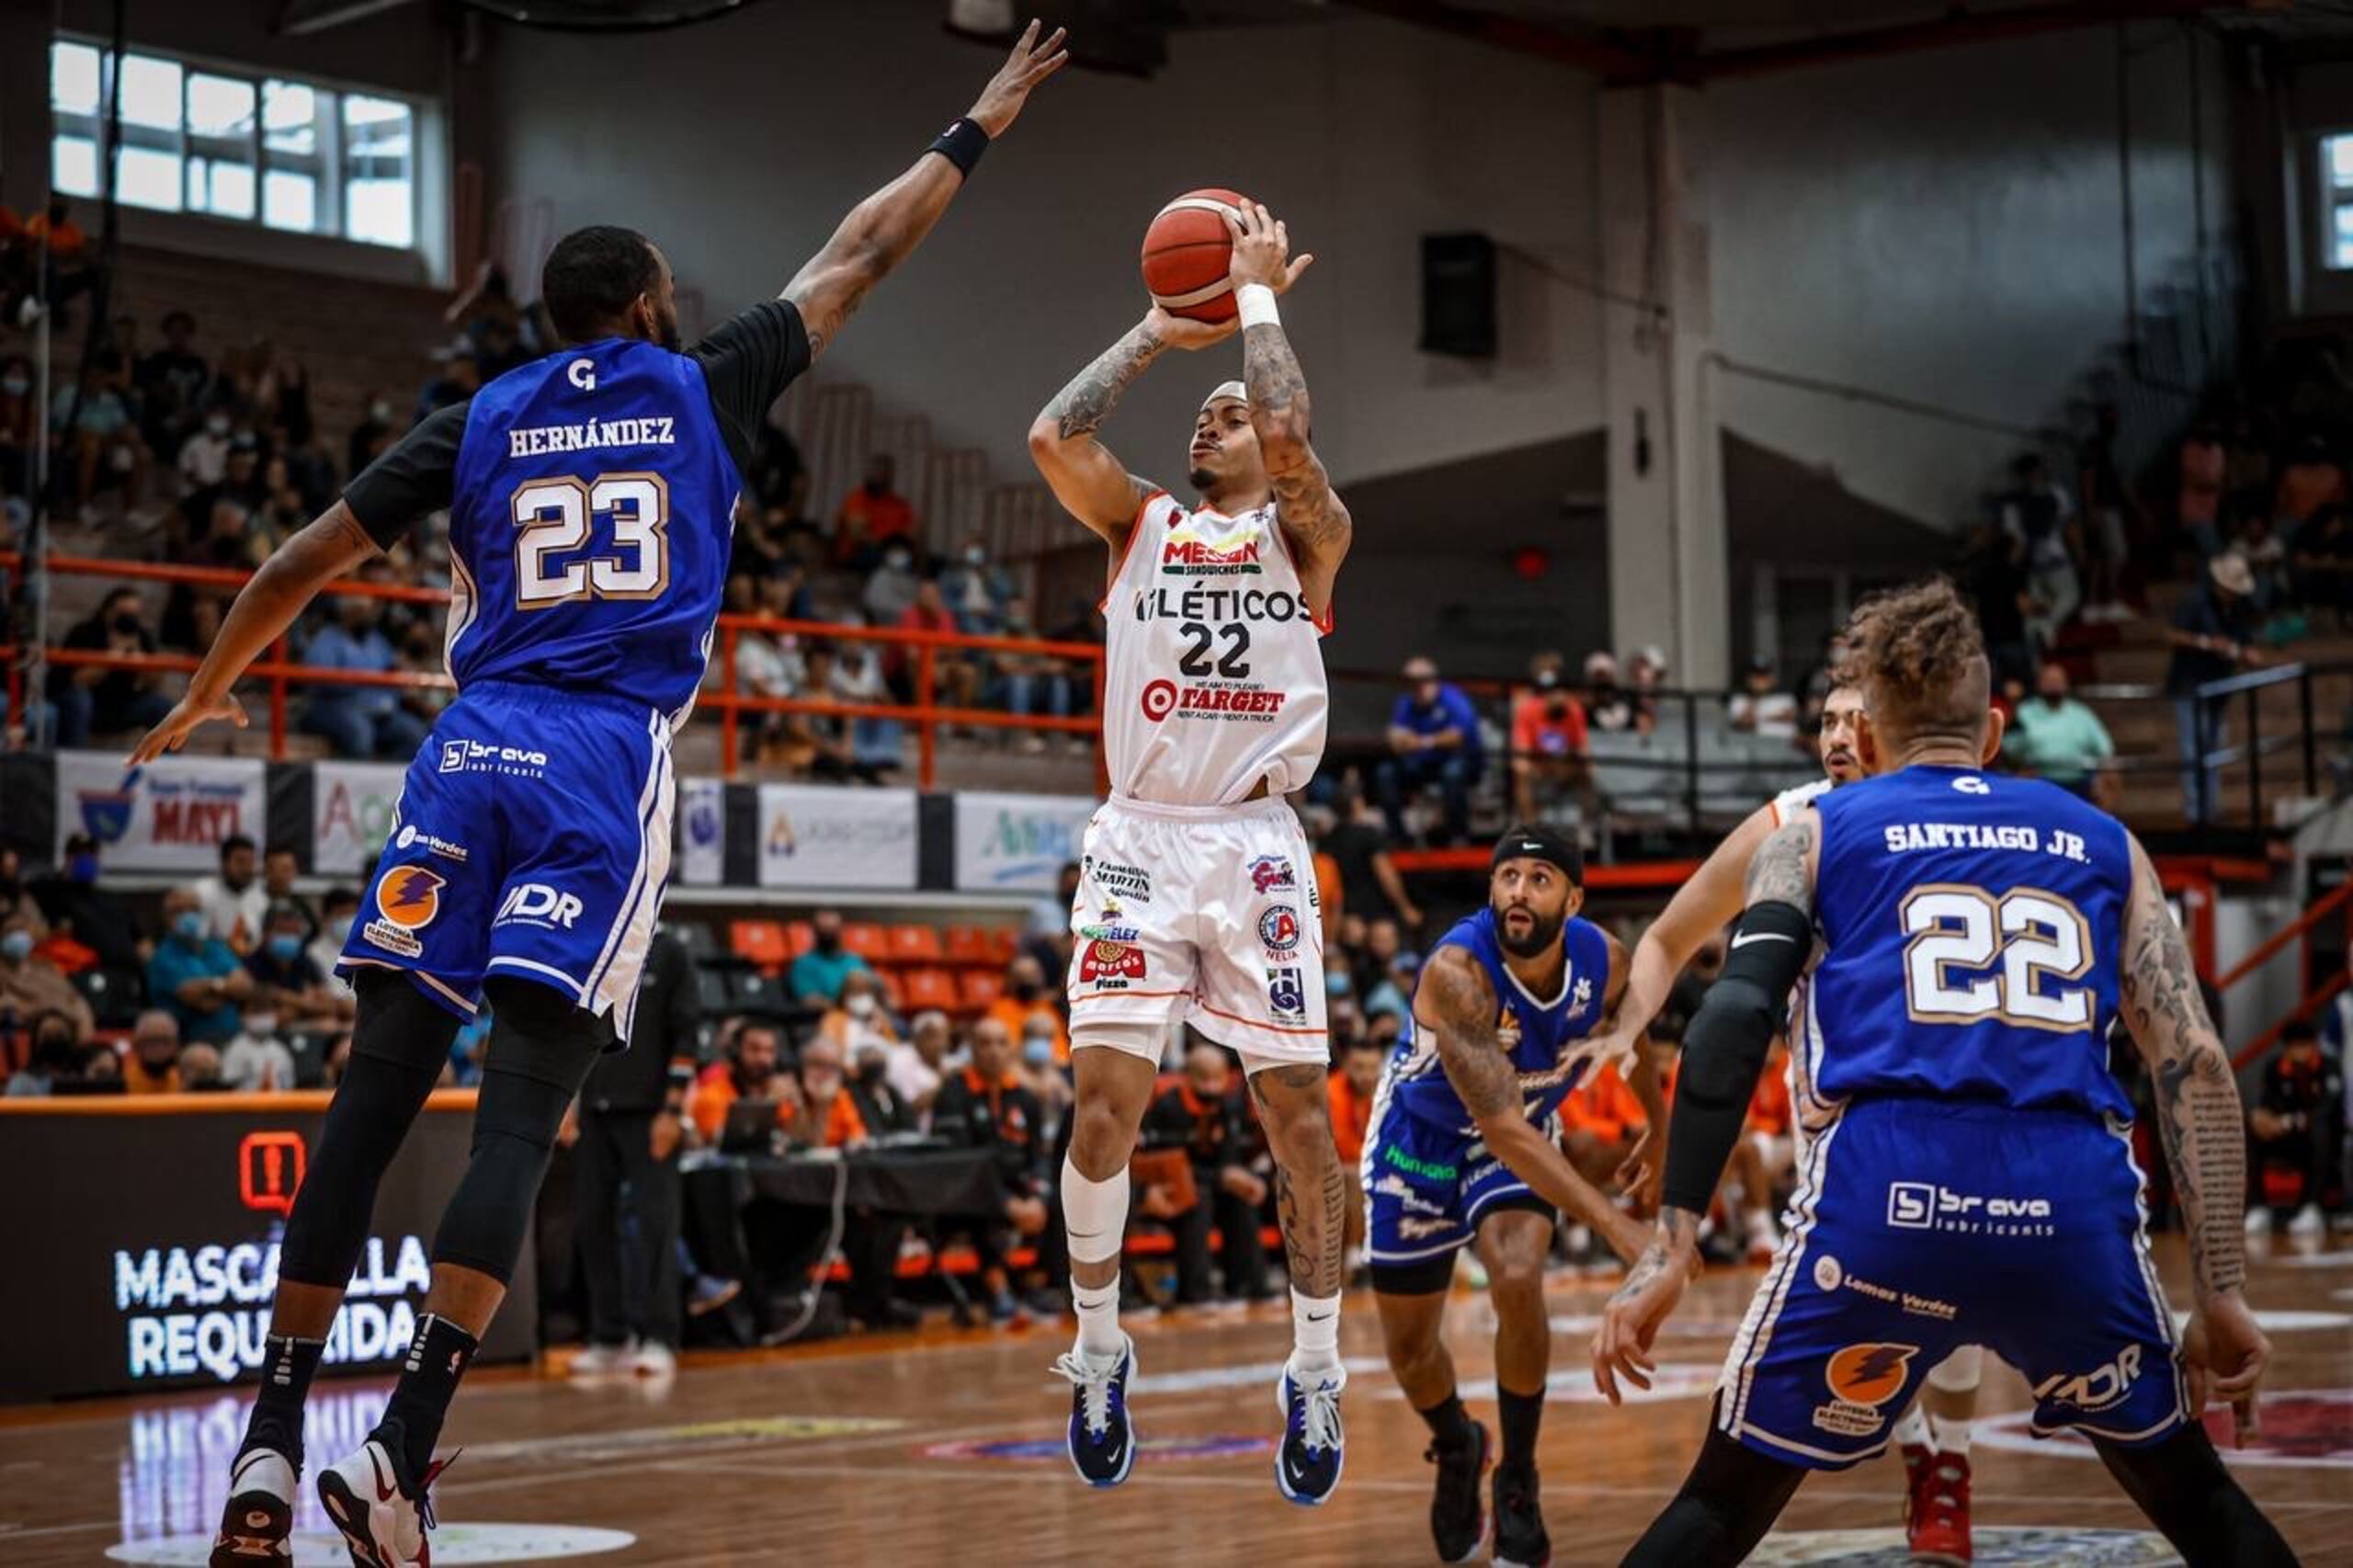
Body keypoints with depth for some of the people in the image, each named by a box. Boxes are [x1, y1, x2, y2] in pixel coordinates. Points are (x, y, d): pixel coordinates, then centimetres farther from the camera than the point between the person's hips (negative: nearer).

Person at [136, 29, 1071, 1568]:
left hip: (472, 750, 3)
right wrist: (977, 130, 34)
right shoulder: (704, 387, 10)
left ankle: (272, 1435, 1)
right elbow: (856, 256, 21)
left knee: (375, 1094, 4)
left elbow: (304, 560, 16)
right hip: (611, 762, -3)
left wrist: (209, 689, 31)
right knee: (521, 1116, -7)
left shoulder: (478, 420, 14)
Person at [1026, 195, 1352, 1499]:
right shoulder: (1138, 522, 15)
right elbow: (1054, 436, -3)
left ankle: (1314, 1373, 12)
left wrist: (1257, 297, 0)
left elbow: (1290, 436, -12)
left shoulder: (1306, 536, 9)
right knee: (1105, 1104, -8)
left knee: (1299, 1114, -2)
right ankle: (1097, 1353, 10)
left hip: (1256, 843, -1)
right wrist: (1157, 332, 6)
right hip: (1140, 840, 1)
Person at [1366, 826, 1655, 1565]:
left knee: (1518, 1283, -25)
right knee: (1407, 1345, 8)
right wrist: (1615, 1225, -49)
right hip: (1422, 1138, -2)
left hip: (1525, 1131, 2)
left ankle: (1517, 1483, -3)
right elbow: (1500, 1127, -43)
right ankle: (1456, 1448, 44)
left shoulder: (1605, 960, -22)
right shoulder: (1458, 970, -38)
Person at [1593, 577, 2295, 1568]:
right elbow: (2197, 1063, 13)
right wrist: (2223, 1294, 13)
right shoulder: (2104, 842, 23)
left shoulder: (1813, 834, 18)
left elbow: (1735, 1020, 0)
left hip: (1889, 1190, -1)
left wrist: (1671, 1243, -3)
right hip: (2074, 1204, 2)